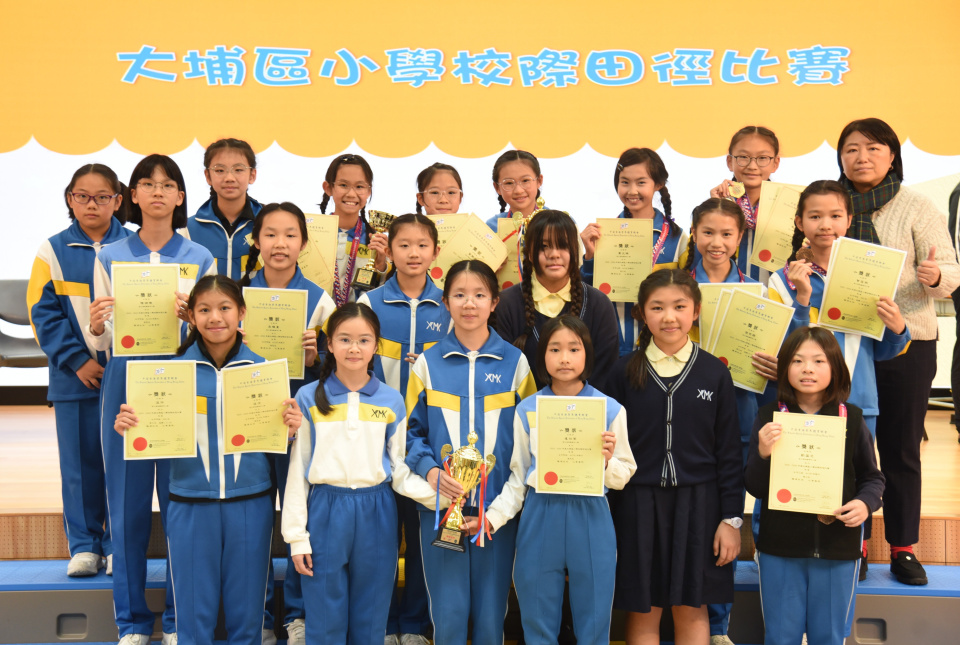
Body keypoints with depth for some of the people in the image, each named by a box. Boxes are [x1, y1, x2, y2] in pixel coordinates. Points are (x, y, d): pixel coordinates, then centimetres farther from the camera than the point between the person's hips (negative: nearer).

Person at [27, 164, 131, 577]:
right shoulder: (54, 251, 2)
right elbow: (43, 313, -1)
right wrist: (76, 360, -10)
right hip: (74, 377, 0)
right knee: (80, 464, 7)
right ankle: (84, 546, 20)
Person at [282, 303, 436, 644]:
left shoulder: (391, 401, 4)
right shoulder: (309, 398, 1)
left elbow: (399, 470, 5)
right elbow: (297, 469, 2)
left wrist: (439, 495, -13)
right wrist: (296, 536, -1)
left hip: (376, 514, 1)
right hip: (325, 511, -1)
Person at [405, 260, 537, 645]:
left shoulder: (515, 362, 2)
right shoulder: (428, 363, 4)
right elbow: (412, 432, 6)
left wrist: (501, 509, -7)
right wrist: (431, 471, -14)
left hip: (497, 512, 0)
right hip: (440, 508, 0)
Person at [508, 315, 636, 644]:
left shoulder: (610, 409, 0)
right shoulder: (527, 410, 3)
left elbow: (623, 478, 4)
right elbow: (517, 475, 11)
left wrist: (607, 461, -16)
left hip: (591, 519, -1)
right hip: (539, 517, 1)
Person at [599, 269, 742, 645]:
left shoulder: (715, 373, 1)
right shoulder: (623, 373, 0)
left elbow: (729, 451, 3)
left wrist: (732, 517, 1)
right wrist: (602, 518, -1)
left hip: (697, 503, 1)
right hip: (637, 503, 0)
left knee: (692, 609, 11)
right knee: (643, 611, 8)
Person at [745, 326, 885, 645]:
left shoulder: (851, 418, 0)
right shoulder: (769, 418, -2)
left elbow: (872, 477, 8)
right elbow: (755, 488, -2)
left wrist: (865, 503, -13)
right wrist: (763, 454, -21)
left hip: (838, 548, 1)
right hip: (780, 548, 0)